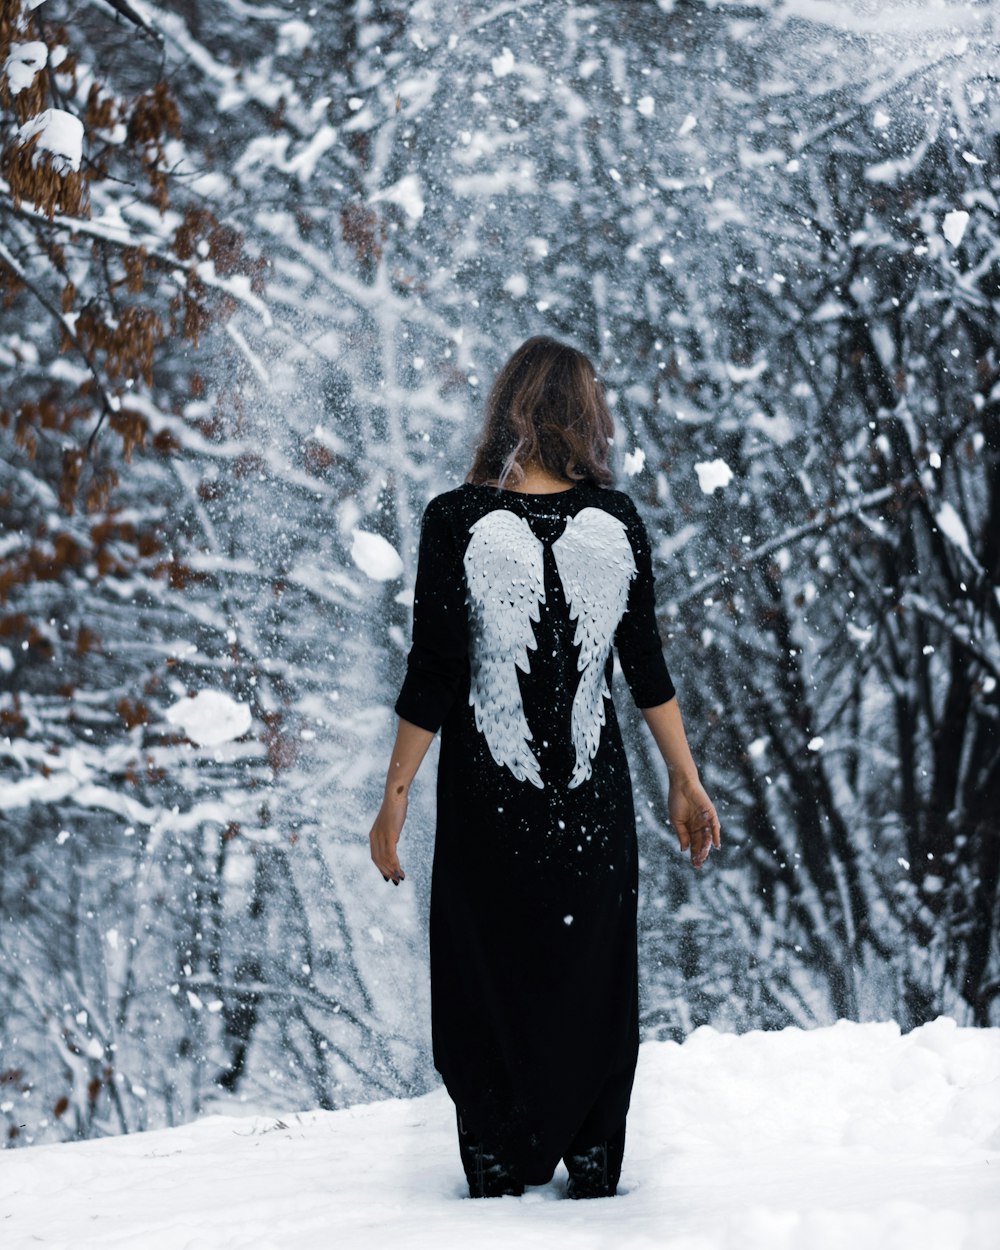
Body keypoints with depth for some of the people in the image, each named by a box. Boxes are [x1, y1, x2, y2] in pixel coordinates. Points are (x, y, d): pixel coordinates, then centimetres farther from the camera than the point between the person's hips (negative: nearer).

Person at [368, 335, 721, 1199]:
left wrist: (396, 796, -4)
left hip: (486, 803, -2)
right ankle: (594, 1168, 18)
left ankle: (498, 1175, 11)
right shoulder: (617, 520, -4)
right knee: (593, 986, 13)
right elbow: (647, 669, 1)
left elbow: (433, 679, -11)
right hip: (595, 802, 2)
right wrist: (686, 782, 11)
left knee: (489, 990, 9)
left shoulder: (456, 521, -11)